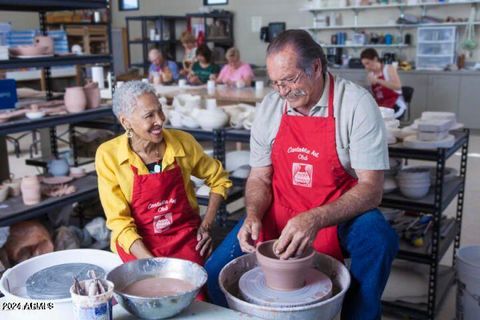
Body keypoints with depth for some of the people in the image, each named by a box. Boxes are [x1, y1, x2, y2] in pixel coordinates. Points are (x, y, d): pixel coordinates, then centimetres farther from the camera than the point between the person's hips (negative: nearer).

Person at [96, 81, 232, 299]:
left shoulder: (183, 142, -6)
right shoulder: (108, 155, -11)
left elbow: (219, 179, 11)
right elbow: (119, 221, -9)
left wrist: (207, 225, 1)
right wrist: (152, 263, -21)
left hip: (185, 237, 1)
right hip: (137, 244, -1)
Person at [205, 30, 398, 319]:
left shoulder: (356, 103, -15)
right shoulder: (270, 106, -2)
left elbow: (371, 188, -19)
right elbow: (259, 178, 6)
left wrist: (315, 219, -34)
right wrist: (253, 216, -16)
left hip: (340, 215, -2)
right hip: (279, 212, 3)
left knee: (379, 239, -33)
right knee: (216, 272, -13)